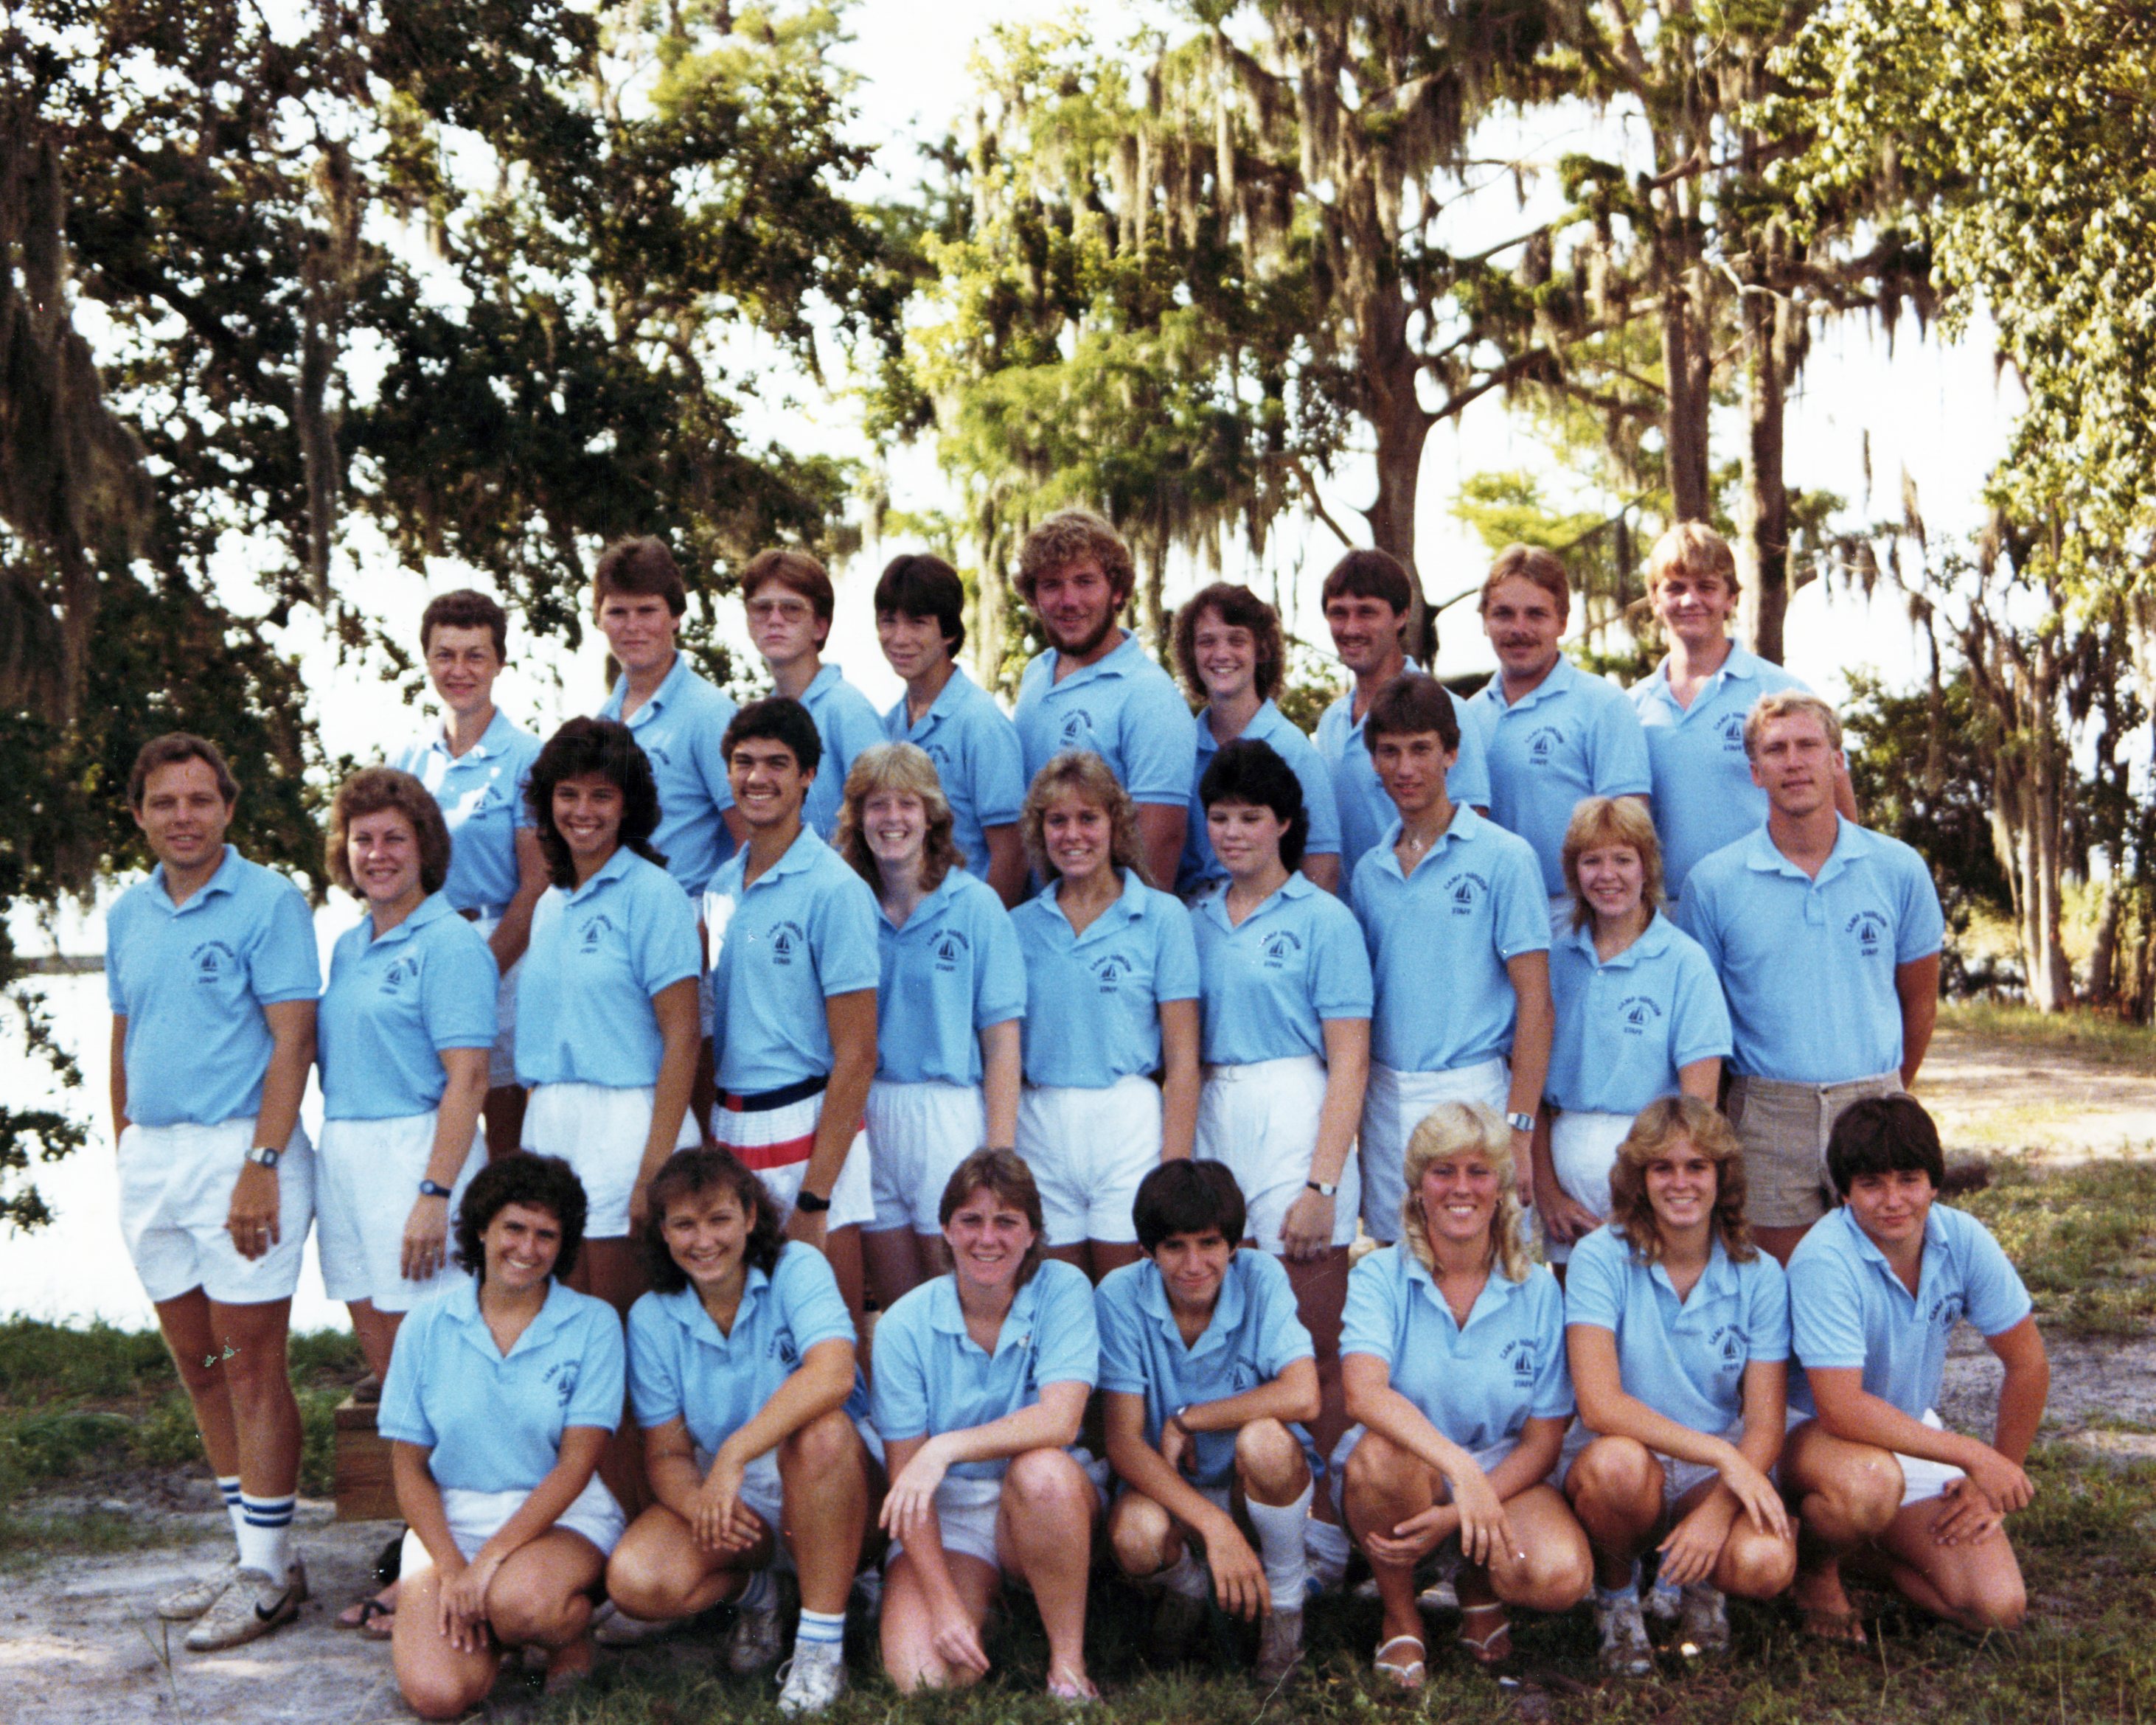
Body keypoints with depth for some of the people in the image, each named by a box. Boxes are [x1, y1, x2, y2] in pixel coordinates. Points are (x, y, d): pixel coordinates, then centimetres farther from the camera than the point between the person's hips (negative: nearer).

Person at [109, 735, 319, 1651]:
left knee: (252, 1368, -4)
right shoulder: (127, 914, 13)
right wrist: (126, 1152, 14)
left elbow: (293, 1041, -13)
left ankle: (268, 1570, 4)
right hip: (149, 1157, 7)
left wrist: (261, 1166, -19)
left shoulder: (269, 903, -8)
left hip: (236, 1149, -7)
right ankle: (251, 1549, 22)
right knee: (198, 1368, 12)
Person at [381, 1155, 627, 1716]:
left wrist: (490, 1560, -18)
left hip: (562, 1516, -2)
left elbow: (576, 1463, -9)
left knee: (521, 1600, -37)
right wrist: (451, 1571, -12)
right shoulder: (428, 1325, 3)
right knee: (435, 1692, -22)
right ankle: (479, 1613, 11)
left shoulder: (592, 1324, -3)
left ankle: (575, 1624, -1)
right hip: (449, 1519, 2)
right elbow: (408, 1466, 3)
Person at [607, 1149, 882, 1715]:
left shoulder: (796, 1268, -11)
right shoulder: (652, 1319, 0)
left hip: (829, 1488, -3)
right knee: (634, 1581, -26)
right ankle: (750, 1590, 9)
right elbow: (665, 1452, -2)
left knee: (820, 1429, -37)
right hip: (726, 1499, 3)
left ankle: (822, 1643, -23)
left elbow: (833, 1372, -30)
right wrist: (697, 1503, -26)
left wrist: (733, 1456, -38)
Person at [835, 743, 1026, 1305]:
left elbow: (1002, 1042, -4)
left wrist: (1000, 1154, -11)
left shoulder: (975, 905, -1)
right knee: (897, 1307, 10)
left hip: (951, 1117, -3)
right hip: (865, 1118, 3)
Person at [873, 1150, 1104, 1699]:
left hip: (1046, 1508, 0)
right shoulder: (905, 1324, -8)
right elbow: (905, 1475, -10)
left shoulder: (1063, 1291, -9)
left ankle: (1069, 1665, -18)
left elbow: (1059, 1421, -23)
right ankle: (982, 1602, 10)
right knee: (924, 1677, -25)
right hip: (946, 1516, 0)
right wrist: (945, 1604, -19)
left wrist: (947, 1447, -36)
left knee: (1042, 1469, -36)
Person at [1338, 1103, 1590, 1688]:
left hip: (1505, 1480, 1)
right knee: (1380, 1452, -37)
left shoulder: (1537, 1292, -2)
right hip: (1407, 1477, -1)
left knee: (1561, 1578, -31)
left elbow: (1544, 1441, -3)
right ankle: (1400, 1617, -7)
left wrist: (1454, 1516, -19)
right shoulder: (1380, 1277, -8)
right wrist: (1458, 1466, -42)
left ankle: (1477, 1581, 7)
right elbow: (1364, 1394, -27)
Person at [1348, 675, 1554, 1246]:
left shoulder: (1503, 857, -4)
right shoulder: (1369, 871, 11)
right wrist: (1353, 1115, 6)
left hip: (1470, 1091, -5)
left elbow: (1535, 1002, -7)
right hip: (1385, 1097, 5)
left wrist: (1518, 1128, -13)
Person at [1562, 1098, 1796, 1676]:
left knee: (1766, 1563, -31)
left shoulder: (1758, 1276, -2)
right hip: (1628, 1468, -2)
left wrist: (1719, 1509, -24)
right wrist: (1720, 1452, -28)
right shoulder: (1601, 1259, -10)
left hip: (1721, 1478, 2)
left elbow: (1765, 1424, -6)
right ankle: (1616, 1593, -3)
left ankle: (1690, 1584, 9)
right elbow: (1600, 1405, -21)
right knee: (1617, 1463, -38)